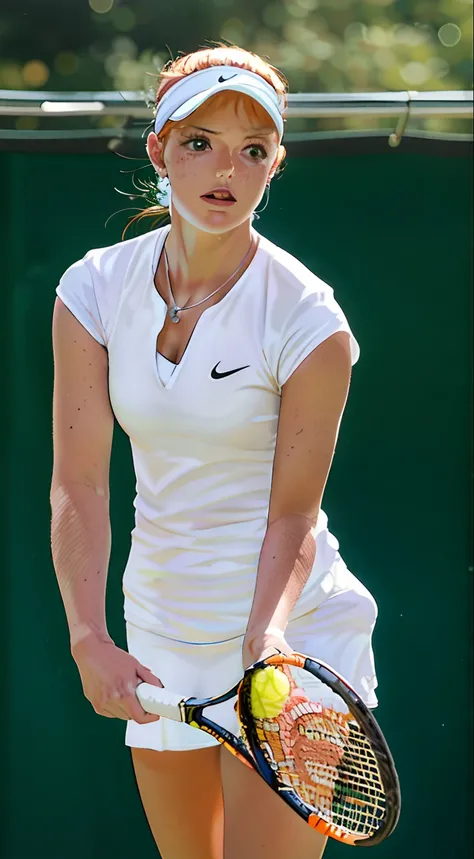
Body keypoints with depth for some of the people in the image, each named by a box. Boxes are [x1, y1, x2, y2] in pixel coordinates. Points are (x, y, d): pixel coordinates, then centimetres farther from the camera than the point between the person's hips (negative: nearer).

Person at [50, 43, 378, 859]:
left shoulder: (307, 318, -15)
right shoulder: (96, 288, -5)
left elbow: (292, 511, -13)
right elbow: (78, 484, -10)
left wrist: (269, 631, -30)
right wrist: (89, 637, -22)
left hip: (292, 637, -4)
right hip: (160, 632, 4)